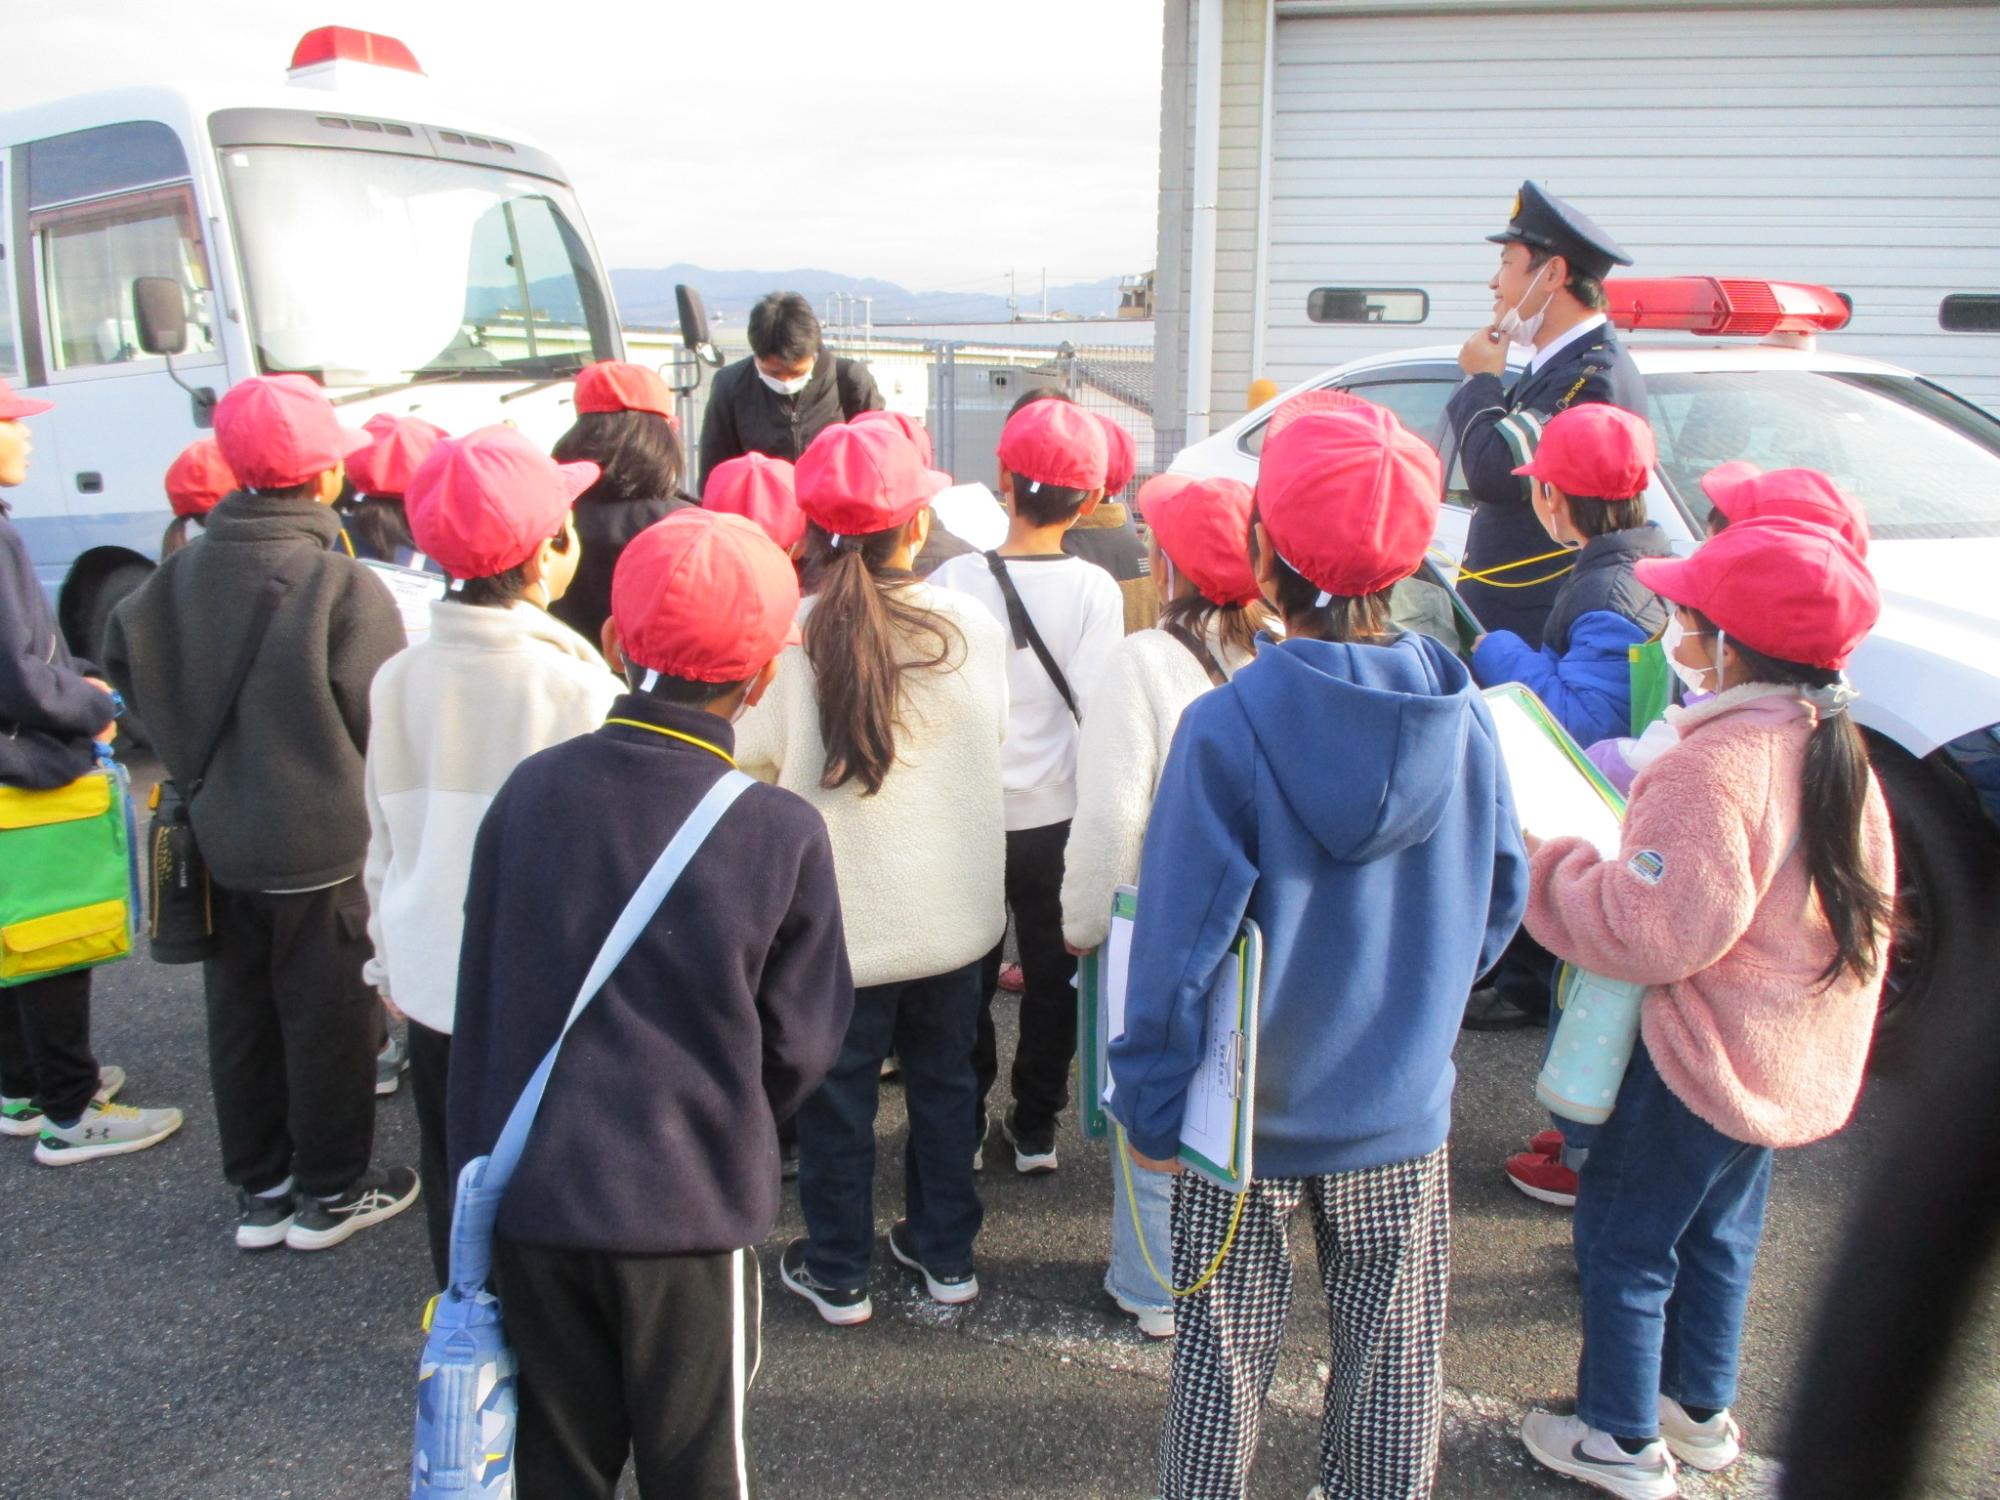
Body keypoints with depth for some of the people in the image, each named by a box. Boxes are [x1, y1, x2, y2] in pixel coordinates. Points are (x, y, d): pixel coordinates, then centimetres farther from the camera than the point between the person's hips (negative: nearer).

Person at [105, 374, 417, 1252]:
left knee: (241, 1018, 17)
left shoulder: (182, 573, -3)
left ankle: (259, 1190, 31)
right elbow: (383, 725, -16)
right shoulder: (347, 589, -21)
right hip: (324, 847, -5)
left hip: (218, 840, 6)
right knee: (328, 1020, 10)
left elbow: (123, 657, 7)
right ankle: (330, 1193, 24)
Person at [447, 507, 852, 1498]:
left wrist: (481, 1167, 16)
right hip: (690, 1200, -2)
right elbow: (800, 1045, -5)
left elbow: (479, 1003, 2)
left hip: (534, 1192, 3)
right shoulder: (782, 832, -14)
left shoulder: (531, 791, -7)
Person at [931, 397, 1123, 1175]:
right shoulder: (1096, 589, -12)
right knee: (1052, 970, 15)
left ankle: (962, 1124, 26)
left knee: (967, 971, 16)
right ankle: (1035, 1128, 25)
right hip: (1057, 815, 1)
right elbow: (1094, 710, -12)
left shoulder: (954, 579, -14)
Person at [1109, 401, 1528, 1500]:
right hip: (1400, 1113, 3)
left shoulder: (1228, 727, -22)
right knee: (1394, 1353, 21)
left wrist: (1149, 1104, -8)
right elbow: (1498, 902, 3)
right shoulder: (1463, 717, -10)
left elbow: (1180, 942, -19)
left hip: (1246, 1115, -3)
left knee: (1223, 1352, 17)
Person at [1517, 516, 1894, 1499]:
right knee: (1718, 1232, 24)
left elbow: (1652, 928, -29)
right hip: (1795, 1058, 9)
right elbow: (1865, 902, 13)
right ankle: (1702, 1411, 41)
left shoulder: (1712, 765, -28)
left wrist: (1539, 865, -18)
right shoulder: (1836, 750, 1)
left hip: (1699, 1057, -9)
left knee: (1623, 1236, 9)